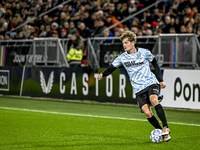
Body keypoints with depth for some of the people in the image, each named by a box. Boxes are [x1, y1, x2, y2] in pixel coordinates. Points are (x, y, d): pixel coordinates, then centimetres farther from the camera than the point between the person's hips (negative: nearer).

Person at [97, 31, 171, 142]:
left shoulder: (144, 52, 1)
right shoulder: (122, 58, 4)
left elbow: (155, 64, 13)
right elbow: (112, 67, 9)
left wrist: (160, 80, 11)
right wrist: (103, 74, -12)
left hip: (151, 83, -2)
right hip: (138, 89, 2)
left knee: (153, 100, -30)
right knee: (147, 112, -14)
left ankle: (165, 127, -23)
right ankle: (162, 133, 0)